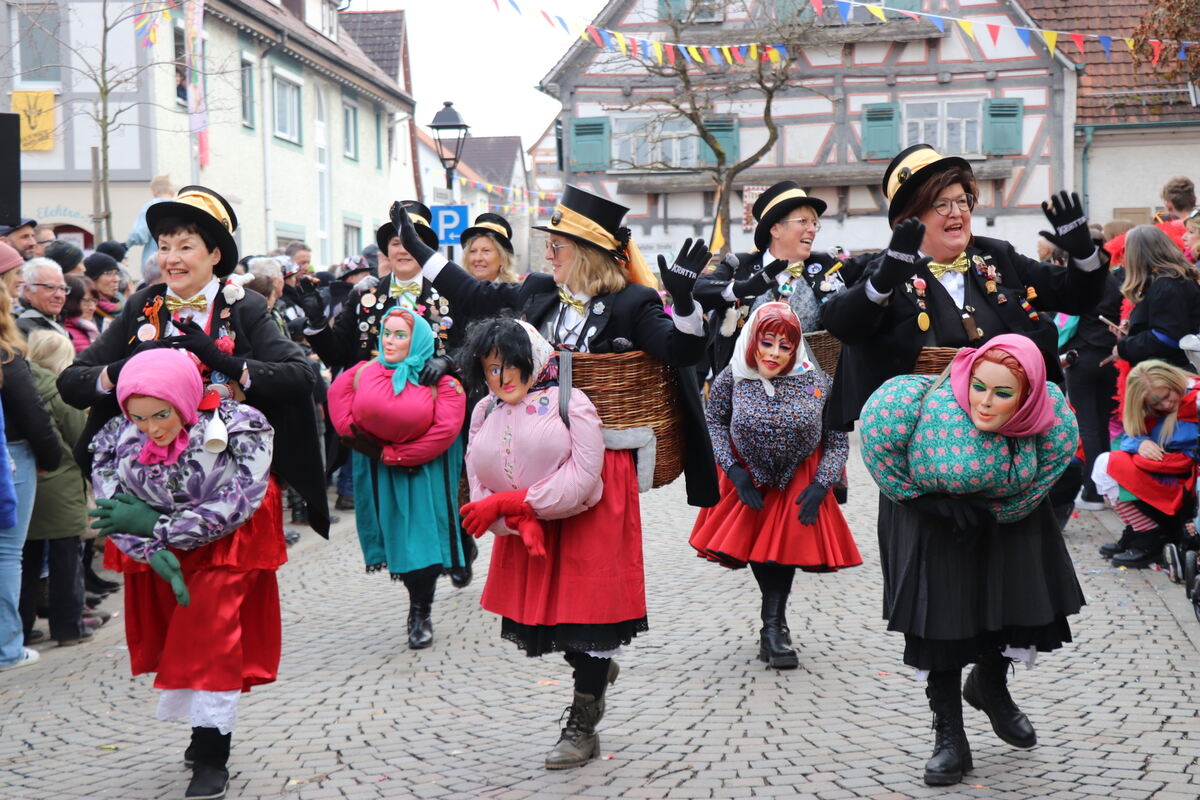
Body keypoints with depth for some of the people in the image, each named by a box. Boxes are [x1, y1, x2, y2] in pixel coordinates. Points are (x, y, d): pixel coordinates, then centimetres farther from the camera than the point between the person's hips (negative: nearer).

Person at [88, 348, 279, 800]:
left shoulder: (239, 429, -25)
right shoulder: (115, 440, -15)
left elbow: (236, 504, -25)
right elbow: (112, 515, -16)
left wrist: (156, 525, -26)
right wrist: (153, 552, -33)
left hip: (223, 549, -4)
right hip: (157, 555, 4)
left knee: (214, 641, -11)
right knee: (174, 643, 12)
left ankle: (212, 759, -4)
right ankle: (204, 733, 30)